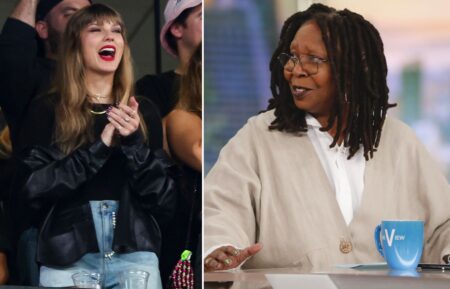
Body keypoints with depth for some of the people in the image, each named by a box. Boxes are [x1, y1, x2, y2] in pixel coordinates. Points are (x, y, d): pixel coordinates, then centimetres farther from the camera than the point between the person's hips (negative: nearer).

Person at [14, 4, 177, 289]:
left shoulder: (143, 112, 10)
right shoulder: (46, 110, 5)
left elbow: (166, 201, 5)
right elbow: (32, 188, -7)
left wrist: (134, 143, -9)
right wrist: (100, 147, -13)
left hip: (136, 256, 2)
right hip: (66, 259, -1)